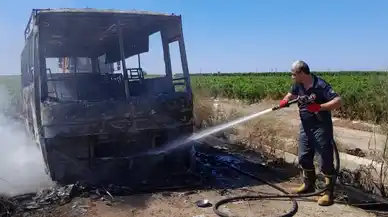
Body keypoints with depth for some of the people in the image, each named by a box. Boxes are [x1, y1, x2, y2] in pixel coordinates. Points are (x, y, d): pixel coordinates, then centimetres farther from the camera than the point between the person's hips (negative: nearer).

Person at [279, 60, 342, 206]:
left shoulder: (320, 85, -22)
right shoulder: (298, 84, 0)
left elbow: (338, 101, -26)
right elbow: (291, 94, 20)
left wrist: (319, 107, -34)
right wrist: (285, 100, -2)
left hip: (321, 127, -8)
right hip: (305, 127, 8)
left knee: (325, 161, -1)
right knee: (304, 157, 16)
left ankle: (329, 193, 9)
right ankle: (309, 185, 34)